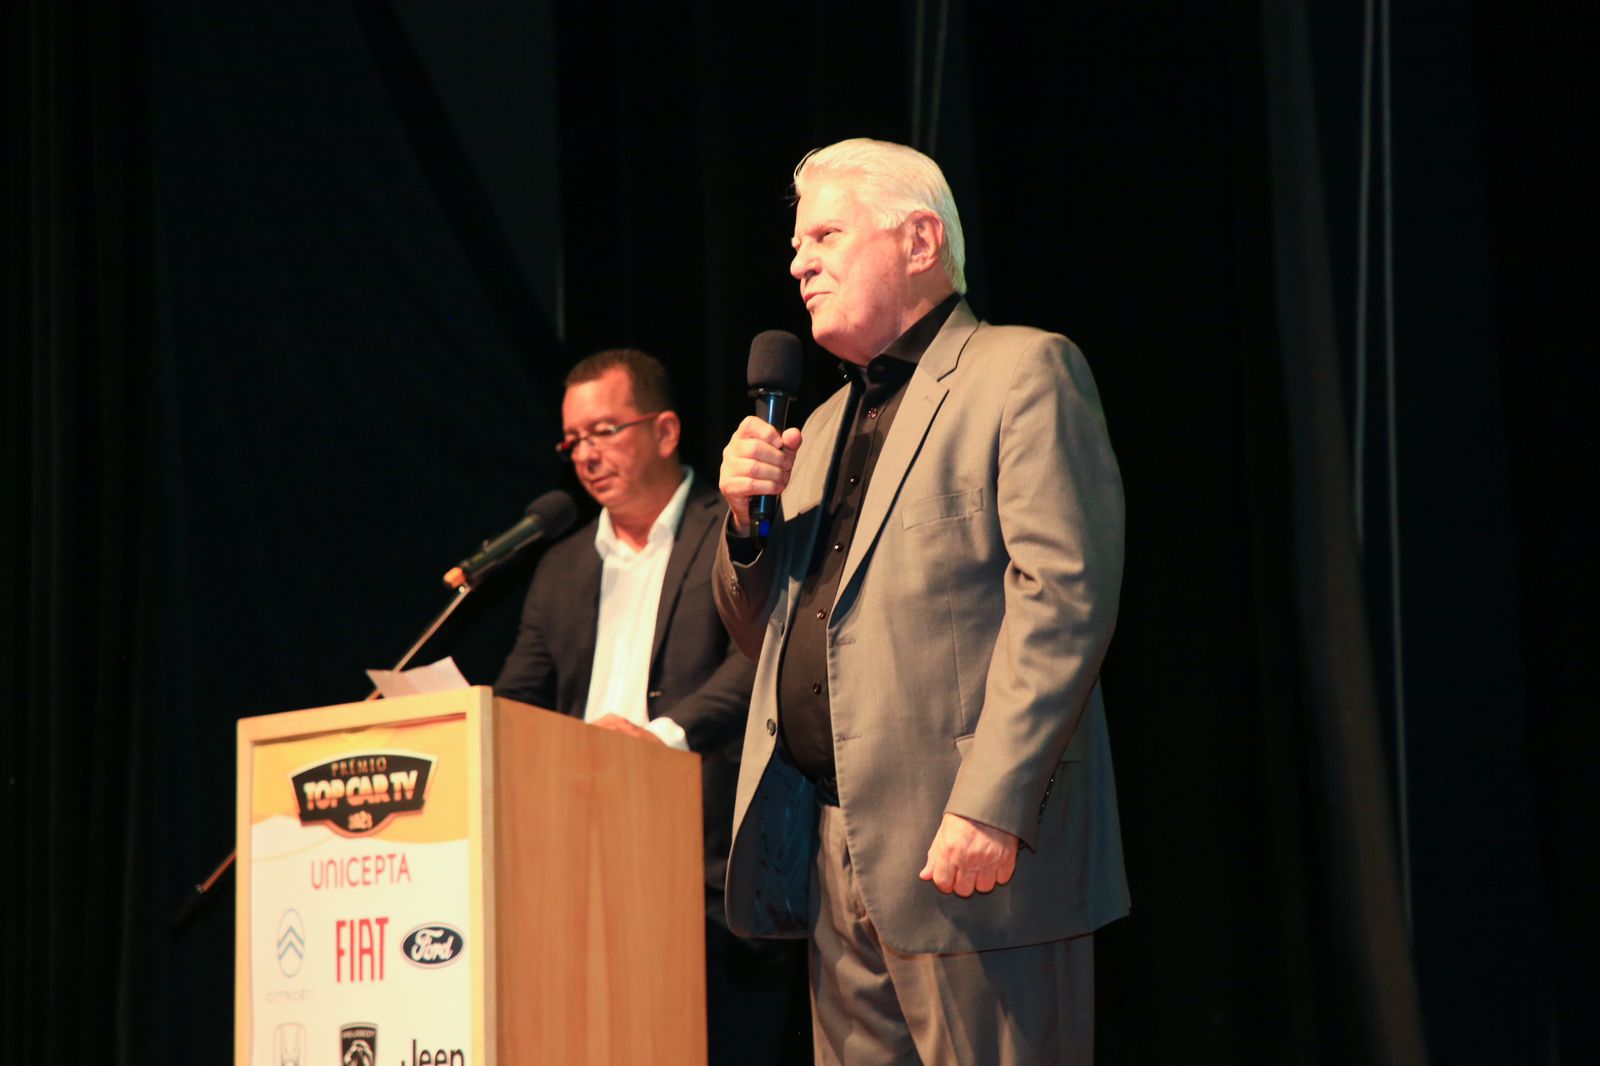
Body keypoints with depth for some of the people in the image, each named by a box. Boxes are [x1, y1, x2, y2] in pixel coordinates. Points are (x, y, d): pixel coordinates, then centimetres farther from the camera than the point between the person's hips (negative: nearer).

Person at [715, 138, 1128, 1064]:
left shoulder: (1023, 372, -2)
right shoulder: (827, 425, 23)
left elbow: (1065, 596, -13)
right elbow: (768, 638, 25)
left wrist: (990, 806, -21)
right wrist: (748, 519, 6)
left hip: (972, 848, -7)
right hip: (833, 846, 7)